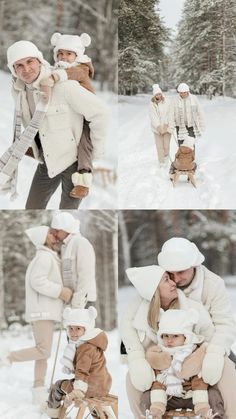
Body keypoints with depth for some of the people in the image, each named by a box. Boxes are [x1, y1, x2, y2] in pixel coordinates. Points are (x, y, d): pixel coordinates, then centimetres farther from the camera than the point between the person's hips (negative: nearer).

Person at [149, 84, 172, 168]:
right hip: (157, 128, 0)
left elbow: (168, 115, -6)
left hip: (166, 127, 0)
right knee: (159, 146, -2)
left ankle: (166, 155, 30)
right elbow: (153, 117, -6)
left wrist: (165, 126, -12)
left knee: (166, 145, -1)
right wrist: (159, 128, -13)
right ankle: (161, 162, 9)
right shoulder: (152, 104, -3)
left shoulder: (166, 102, -5)